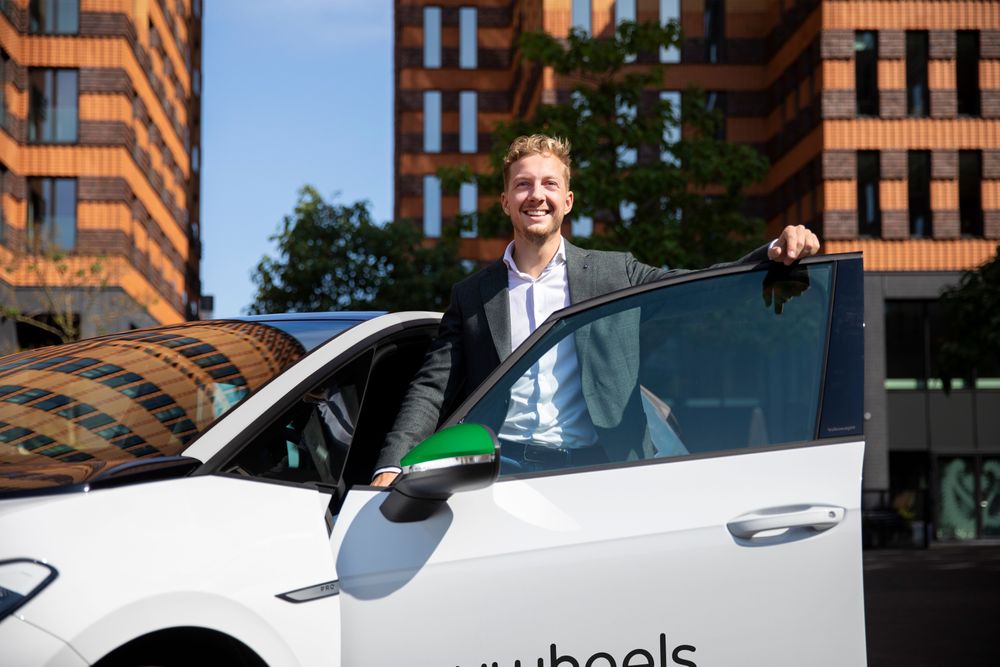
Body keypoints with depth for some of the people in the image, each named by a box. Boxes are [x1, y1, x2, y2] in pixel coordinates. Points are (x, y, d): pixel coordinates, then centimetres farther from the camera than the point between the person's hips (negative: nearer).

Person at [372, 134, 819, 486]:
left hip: (590, 466, 0)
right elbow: (431, 390, 12)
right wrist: (391, 466, -3)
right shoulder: (472, 296, 15)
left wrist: (775, 253, -9)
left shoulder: (613, 273, 13)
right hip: (501, 464, 0)